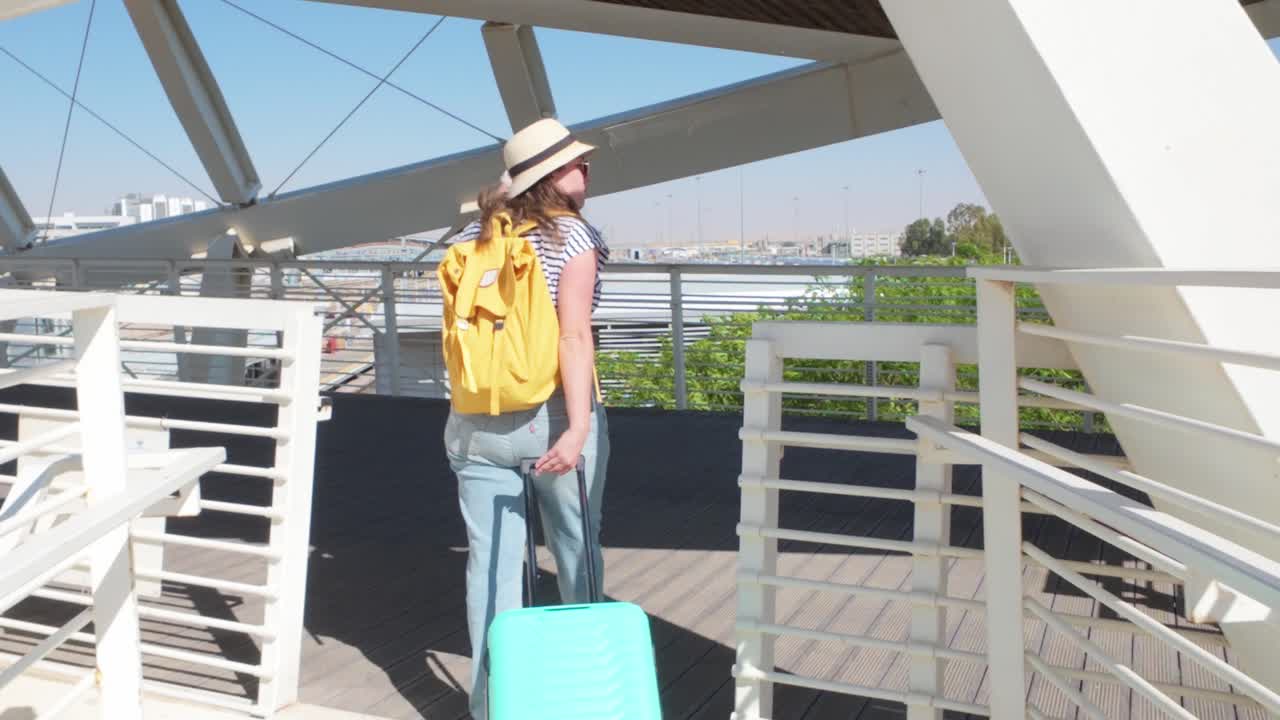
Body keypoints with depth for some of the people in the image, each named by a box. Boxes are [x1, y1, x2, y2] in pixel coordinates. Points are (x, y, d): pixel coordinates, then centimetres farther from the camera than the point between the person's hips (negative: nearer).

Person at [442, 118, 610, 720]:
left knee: (490, 561, 8)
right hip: (552, 416, -4)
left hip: (477, 421, 4)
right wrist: (578, 427, -21)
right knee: (577, 553, 14)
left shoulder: (472, 236, 8)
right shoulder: (572, 233, -6)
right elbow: (574, 336, -17)